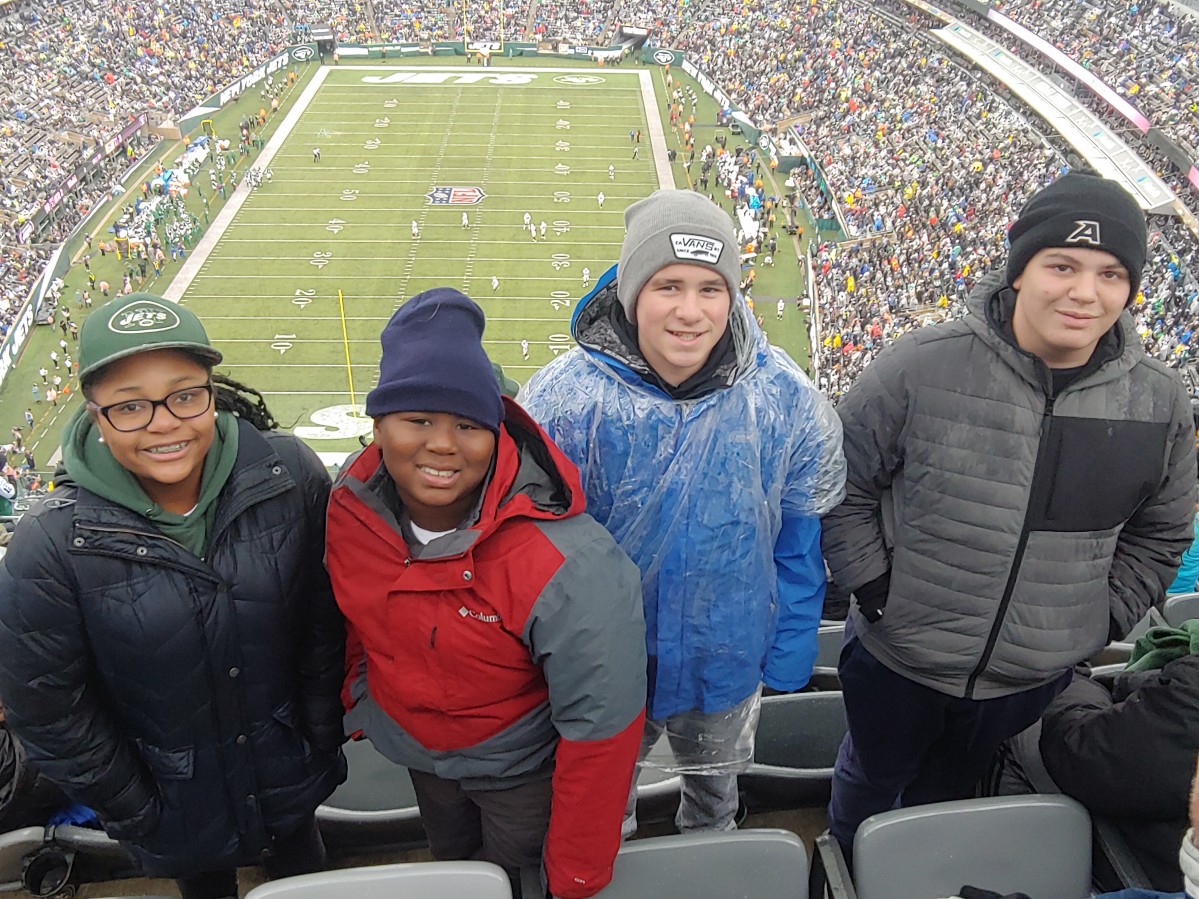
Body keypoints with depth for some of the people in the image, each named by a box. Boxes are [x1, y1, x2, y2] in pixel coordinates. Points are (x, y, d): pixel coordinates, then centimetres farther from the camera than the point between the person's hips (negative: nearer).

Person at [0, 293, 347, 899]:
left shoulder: (289, 475, -20)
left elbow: (323, 622, -7)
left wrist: (323, 745, -1)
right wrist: (138, 817, -5)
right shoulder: (52, 544, -24)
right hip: (177, 807, -1)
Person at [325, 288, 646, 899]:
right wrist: (359, 700, 16)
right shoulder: (350, 502, -21)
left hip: (519, 772, -5)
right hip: (416, 753, 5)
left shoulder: (568, 569, -39)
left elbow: (600, 728, -29)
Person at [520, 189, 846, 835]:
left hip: (729, 656, 2)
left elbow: (801, 531, -5)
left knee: (716, 782, 32)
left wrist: (793, 639, -2)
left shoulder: (782, 395, -19)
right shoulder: (567, 396, -25)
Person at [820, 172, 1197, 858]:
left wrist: (1101, 623, 0)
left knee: (947, 791, 29)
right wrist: (873, 591, -12)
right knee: (871, 780, 25)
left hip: (1036, 678, 3)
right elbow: (844, 484, -10)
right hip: (896, 661, -2)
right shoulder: (921, 368, -21)